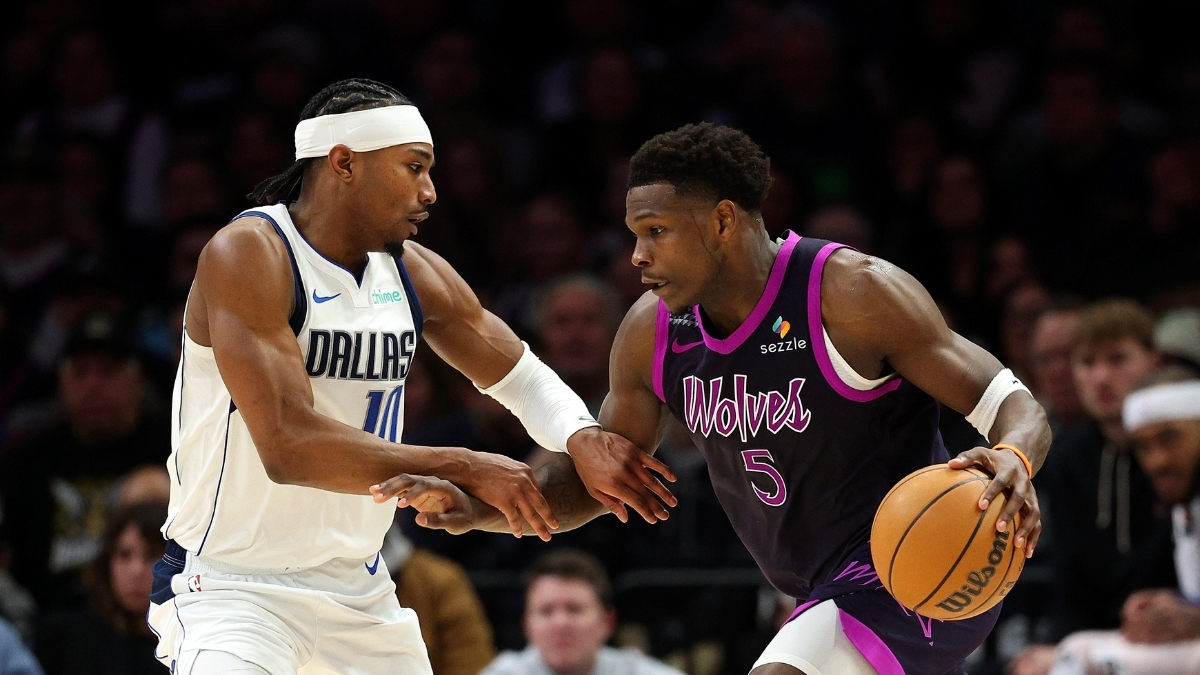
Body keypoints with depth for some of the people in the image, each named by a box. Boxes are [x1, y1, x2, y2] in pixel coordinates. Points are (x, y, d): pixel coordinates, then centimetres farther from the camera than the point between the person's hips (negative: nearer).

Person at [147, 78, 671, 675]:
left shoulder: (413, 273, 3)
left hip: (360, 592, 7)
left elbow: (523, 379, 15)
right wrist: (463, 468, -24)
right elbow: (289, 446, -27)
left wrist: (583, 439, -8)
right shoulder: (247, 255, -17)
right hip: (232, 588, -7)